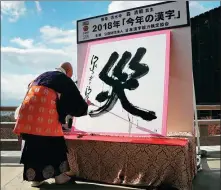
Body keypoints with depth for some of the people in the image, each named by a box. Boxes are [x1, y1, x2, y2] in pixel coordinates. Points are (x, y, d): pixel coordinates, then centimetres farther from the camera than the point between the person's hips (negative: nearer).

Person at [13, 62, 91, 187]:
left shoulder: (42, 76, 27)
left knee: (33, 144, 12)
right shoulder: (65, 80, 9)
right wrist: (85, 105, 32)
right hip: (46, 114, -6)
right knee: (55, 143, 8)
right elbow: (75, 100, 11)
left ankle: (35, 177, 18)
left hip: (28, 112, 6)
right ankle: (59, 175, 17)